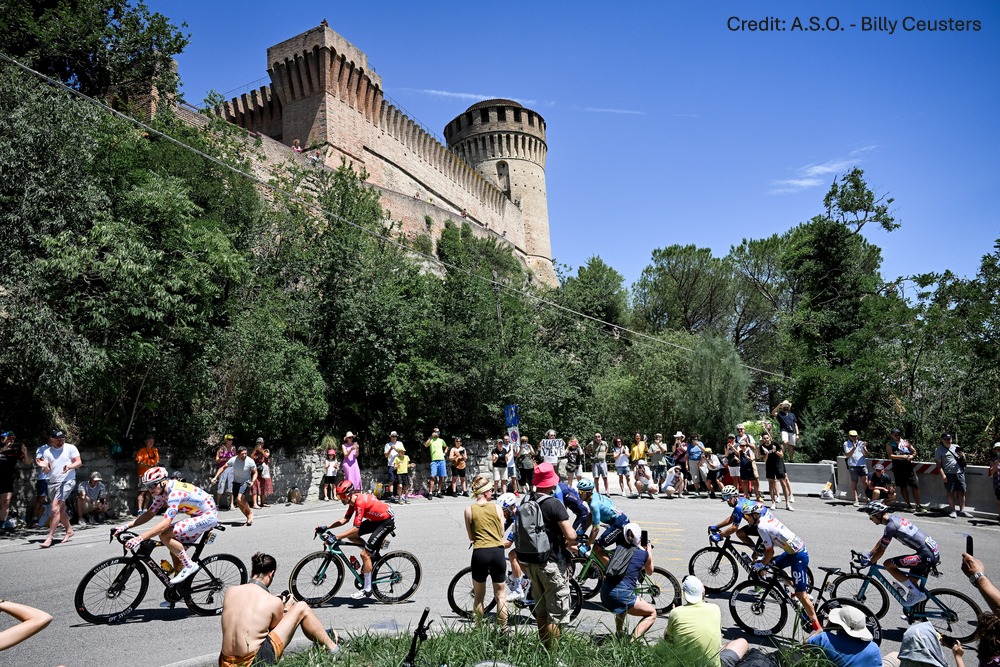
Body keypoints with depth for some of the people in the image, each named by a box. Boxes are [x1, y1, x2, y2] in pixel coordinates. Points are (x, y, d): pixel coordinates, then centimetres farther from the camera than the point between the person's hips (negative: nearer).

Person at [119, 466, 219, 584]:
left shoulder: (175, 492, -27)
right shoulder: (162, 491, 2)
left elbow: (165, 523, -34)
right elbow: (149, 514, 8)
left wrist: (139, 538, -37)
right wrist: (126, 526, -2)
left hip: (209, 516, -10)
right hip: (198, 516, 10)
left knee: (164, 535, -19)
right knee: (175, 552, 7)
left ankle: (189, 565, -8)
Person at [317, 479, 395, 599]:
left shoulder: (360, 502, -28)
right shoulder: (353, 500, -1)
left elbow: (356, 528, -29)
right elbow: (345, 519, 9)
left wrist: (336, 537, -30)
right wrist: (326, 527, 1)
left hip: (387, 521, -9)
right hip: (376, 519, 9)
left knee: (365, 554, -10)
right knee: (351, 536, 3)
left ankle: (367, 590, 1)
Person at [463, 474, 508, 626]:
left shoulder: (469, 510, -2)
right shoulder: (497, 507, -1)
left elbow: (471, 537, 5)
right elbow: (502, 533, 7)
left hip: (479, 553, 0)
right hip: (497, 552, 1)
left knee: (478, 597, 15)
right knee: (501, 595, 14)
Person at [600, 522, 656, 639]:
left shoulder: (619, 548, 11)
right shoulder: (644, 554, 1)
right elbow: (649, 572, 21)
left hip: (605, 594, 6)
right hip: (622, 595, -6)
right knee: (652, 614, 13)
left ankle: (619, 634, 41)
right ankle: (632, 641, -4)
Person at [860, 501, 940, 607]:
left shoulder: (890, 526, -17)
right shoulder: (895, 518, 12)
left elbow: (881, 550, -11)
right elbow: (881, 540, 24)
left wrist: (869, 563, 2)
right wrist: (869, 553, 24)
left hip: (926, 556, -10)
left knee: (888, 564, -7)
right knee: (911, 582, 18)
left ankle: (917, 594, -2)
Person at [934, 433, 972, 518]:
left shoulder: (956, 447, 14)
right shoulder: (939, 450, 2)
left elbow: (963, 460, 18)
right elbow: (938, 463, -2)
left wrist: (963, 456, -5)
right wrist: (942, 475, -11)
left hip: (959, 473, 4)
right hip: (948, 474, -4)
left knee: (961, 492, 5)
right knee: (950, 493, 0)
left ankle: (962, 510, 13)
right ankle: (953, 510, 7)